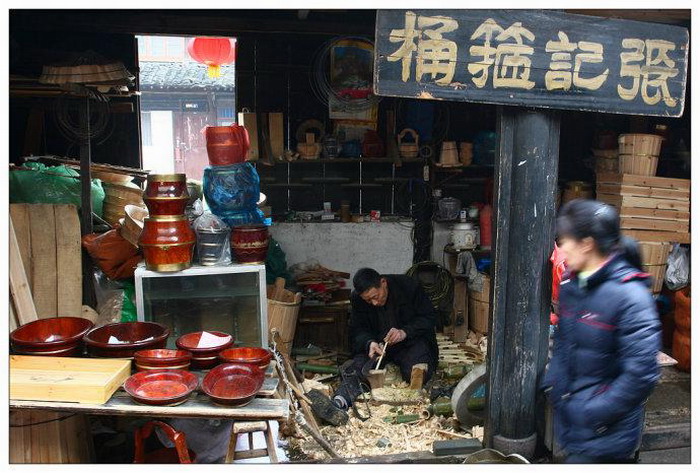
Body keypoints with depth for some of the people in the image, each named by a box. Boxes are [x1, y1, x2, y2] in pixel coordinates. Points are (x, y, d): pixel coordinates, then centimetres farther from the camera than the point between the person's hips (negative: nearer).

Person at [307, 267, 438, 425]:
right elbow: (357, 331, -3)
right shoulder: (357, 299, -6)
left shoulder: (409, 286, -14)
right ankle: (338, 404, -53)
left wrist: (405, 332, -25)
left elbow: (429, 317, -8)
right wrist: (369, 343, -27)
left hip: (410, 340, 0)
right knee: (355, 368, -30)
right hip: (377, 344, 1)